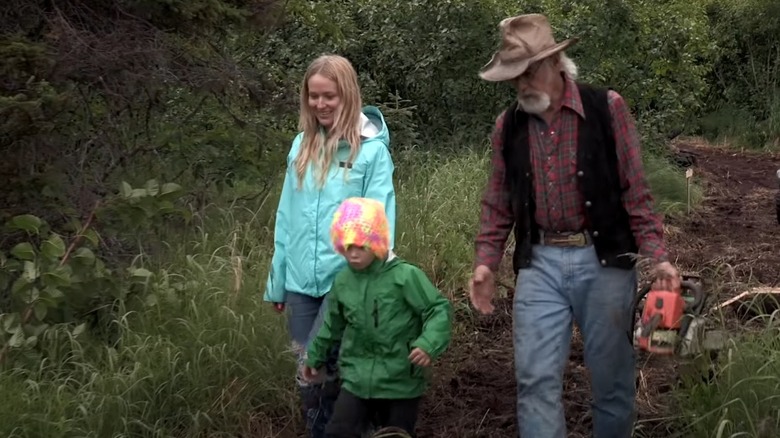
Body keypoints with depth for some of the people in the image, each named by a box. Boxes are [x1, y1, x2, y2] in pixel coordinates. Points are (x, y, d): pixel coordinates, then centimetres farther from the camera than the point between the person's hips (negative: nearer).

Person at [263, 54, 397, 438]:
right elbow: (287, 215, 11)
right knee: (308, 375, 11)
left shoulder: (372, 149, -7)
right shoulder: (302, 145, 8)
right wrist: (277, 279, 11)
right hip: (300, 280, 5)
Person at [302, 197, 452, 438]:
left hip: (400, 381, -4)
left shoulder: (405, 276, -15)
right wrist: (315, 356, 28)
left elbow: (439, 310, -14)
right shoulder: (343, 281, 2)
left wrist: (429, 343, -31)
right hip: (357, 377, 4)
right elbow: (333, 324, 19)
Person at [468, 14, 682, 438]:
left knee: (611, 378, 8)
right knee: (536, 379, -1)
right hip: (539, 264, 2)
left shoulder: (607, 108, -5)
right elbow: (498, 203, 12)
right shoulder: (508, 124, 5)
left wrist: (657, 256, -9)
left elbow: (635, 192, -4)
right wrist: (485, 262, 3)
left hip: (602, 261, -2)